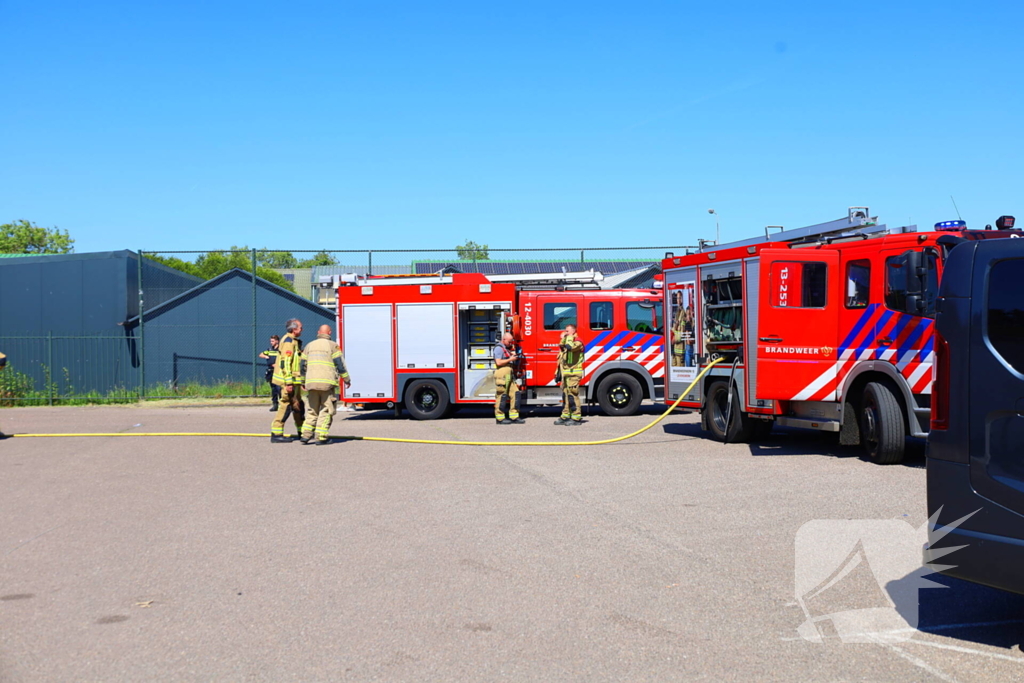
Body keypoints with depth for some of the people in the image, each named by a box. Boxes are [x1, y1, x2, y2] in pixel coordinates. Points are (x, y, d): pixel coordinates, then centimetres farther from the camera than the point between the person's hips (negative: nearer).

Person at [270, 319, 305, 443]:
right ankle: (276, 434, -7)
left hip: (294, 381, 11)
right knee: (286, 405, -9)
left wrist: (301, 381, 25)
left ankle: (302, 432, 28)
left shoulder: (293, 341, 18)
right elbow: (285, 363, -22)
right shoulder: (288, 342, -15)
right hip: (289, 381, -11)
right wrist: (289, 383, -25)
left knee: (297, 405, 17)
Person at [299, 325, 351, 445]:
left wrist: (303, 382, 25)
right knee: (326, 411, 0)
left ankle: (306, 435, 6)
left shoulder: (309, 345, 14)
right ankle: (321, 437, -5)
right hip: (327, 383, -4)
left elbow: (303, 366, 16)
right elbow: (340, 364, -3)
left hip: (311, 383, 4)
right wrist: (346, 379, 6)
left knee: (311, 410, 13)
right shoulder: (332, 345, 0)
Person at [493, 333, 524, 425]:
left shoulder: (507, 349, 23)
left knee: (515, 394, 3)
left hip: (509, 376, 10)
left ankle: (514, 417, 5)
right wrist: (510, 359, -13)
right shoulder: (499, 348, -7)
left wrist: (514, 356, 16)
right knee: (502, 396, -6)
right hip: (502, 375, -10)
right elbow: (498, 362, -18)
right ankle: (500, 418, -2)